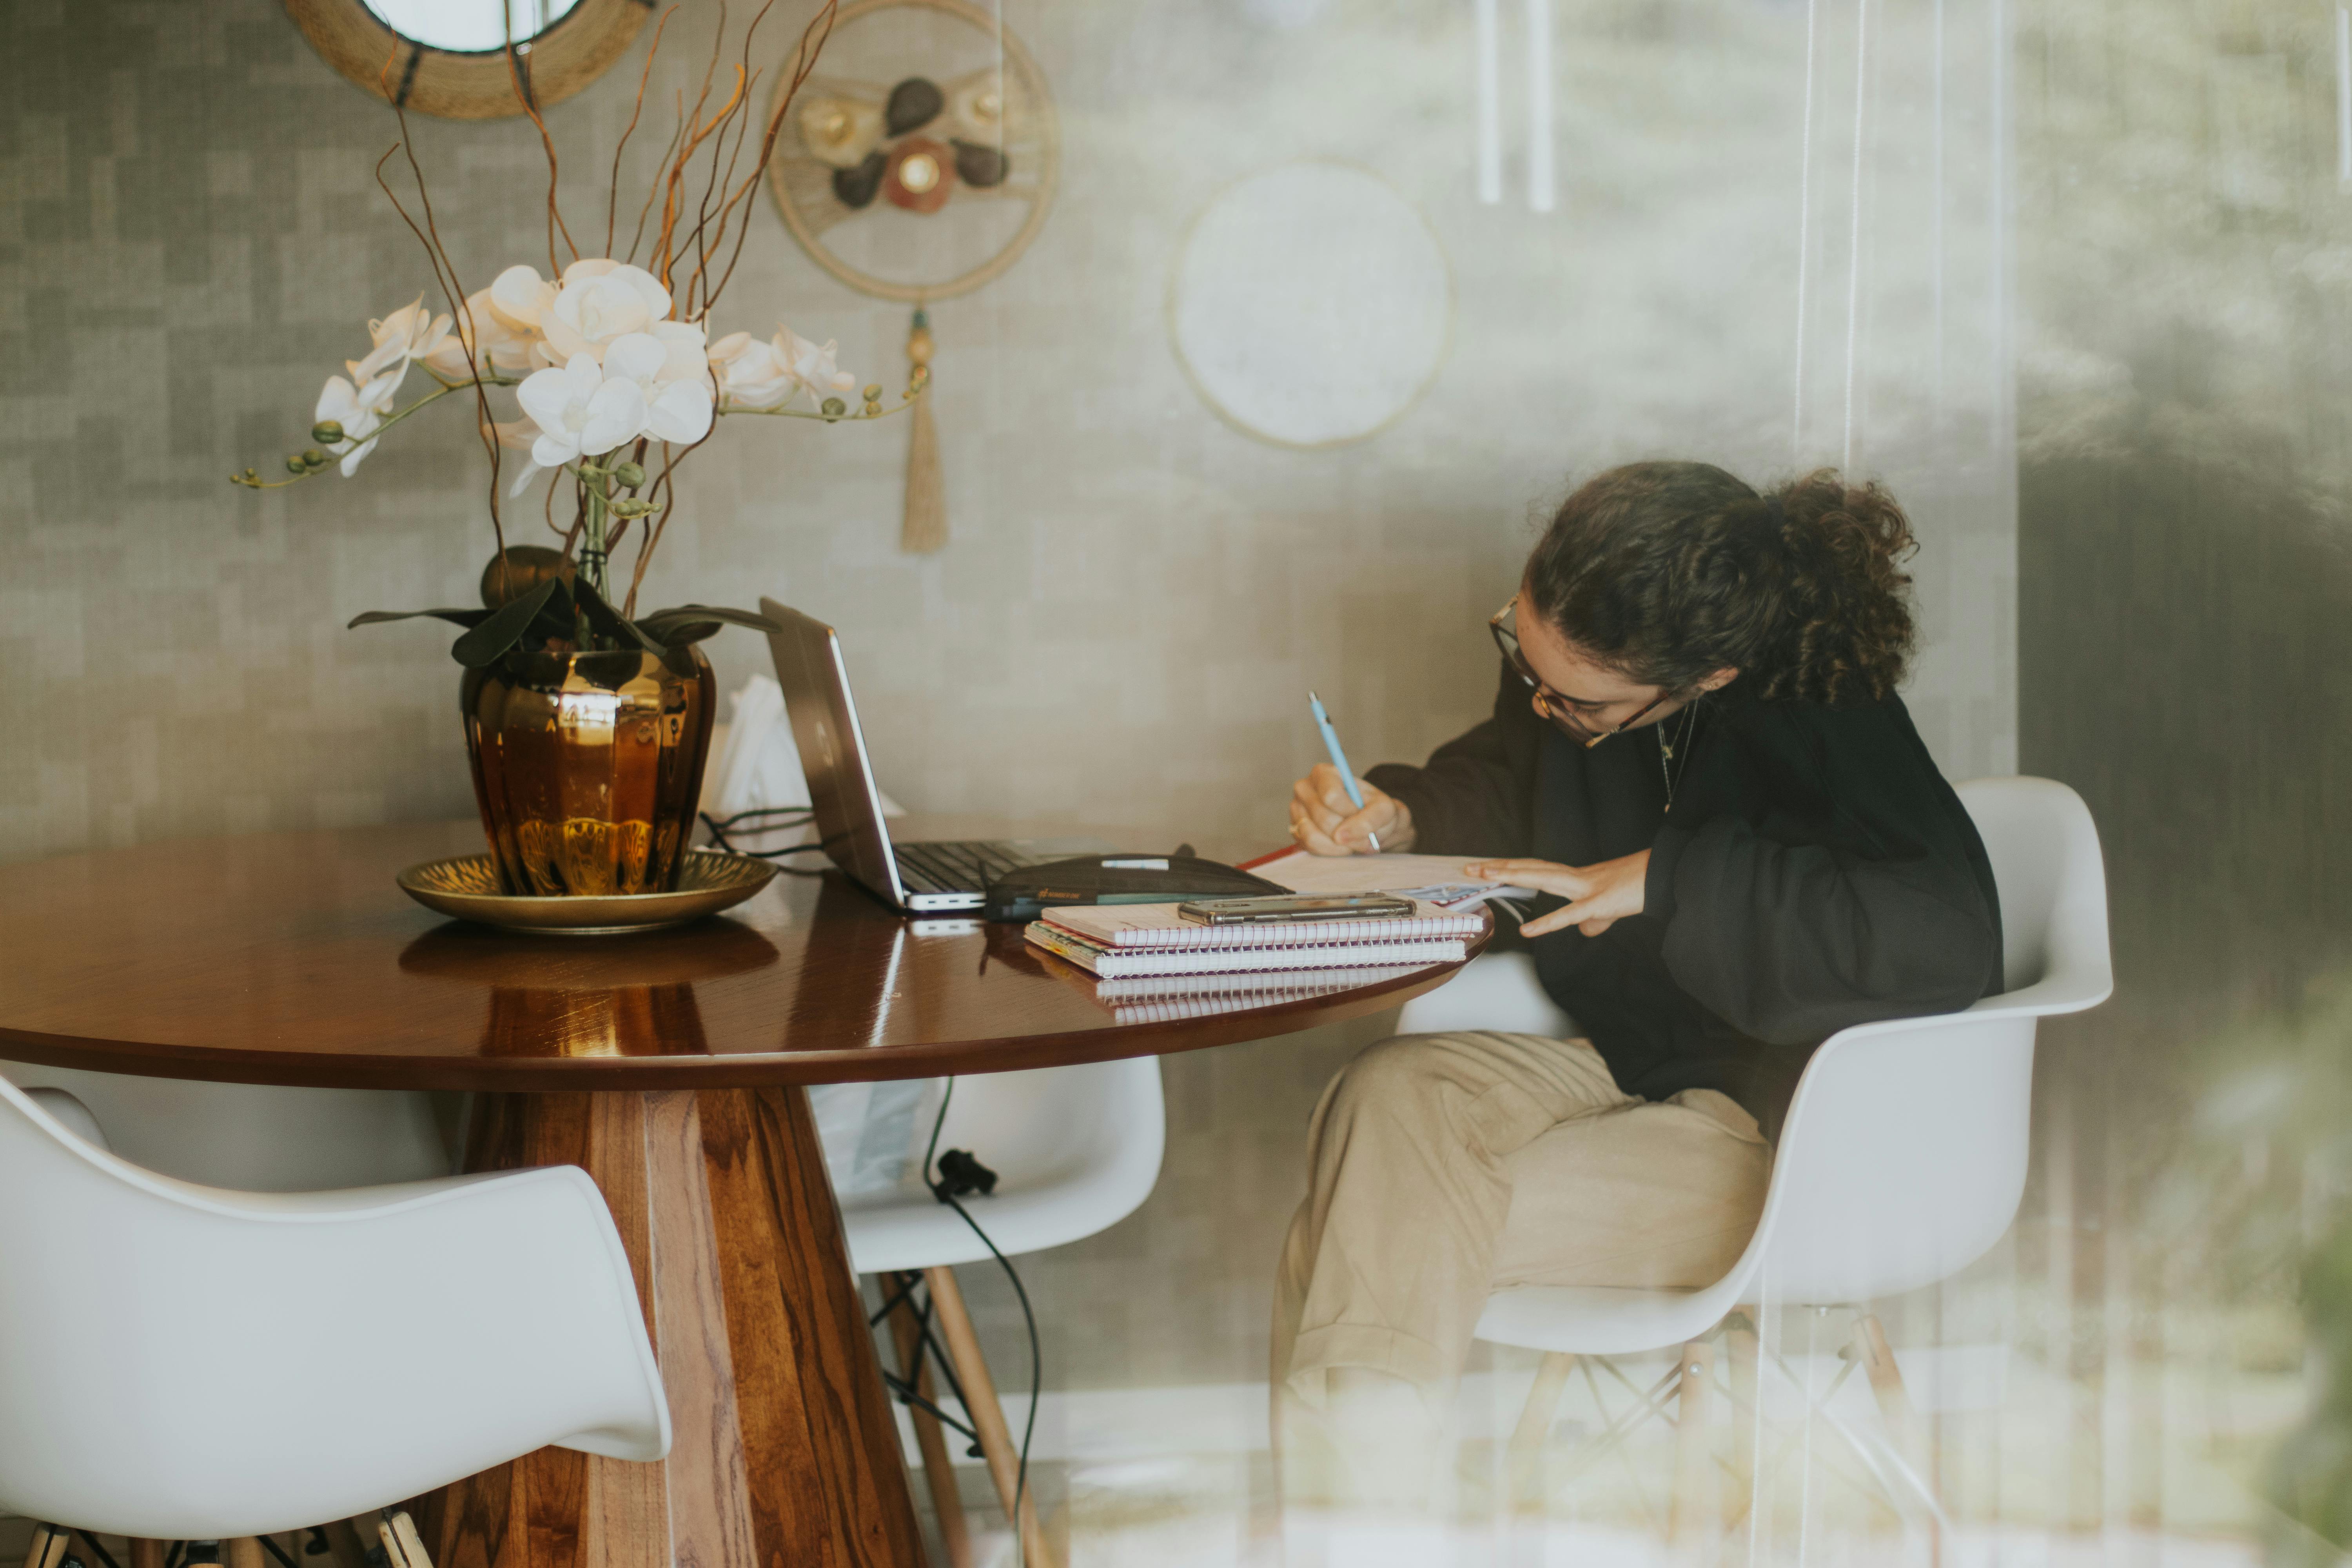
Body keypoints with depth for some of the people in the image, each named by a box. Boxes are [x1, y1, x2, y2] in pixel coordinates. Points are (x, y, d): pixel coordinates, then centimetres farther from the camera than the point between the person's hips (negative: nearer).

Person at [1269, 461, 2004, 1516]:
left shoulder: (1814, 718, -22)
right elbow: (1504, 781, 22)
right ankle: (1341, 1527, -21)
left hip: (1781, 1133, -7)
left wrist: (1671, 877, -32)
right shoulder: (1572, 664, -3)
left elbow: (1948, 941, -36)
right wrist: (1399, 815, -2)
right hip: (1619, 1062, 7)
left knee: (1404, 1227, -25)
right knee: (1386, 1099, -23)